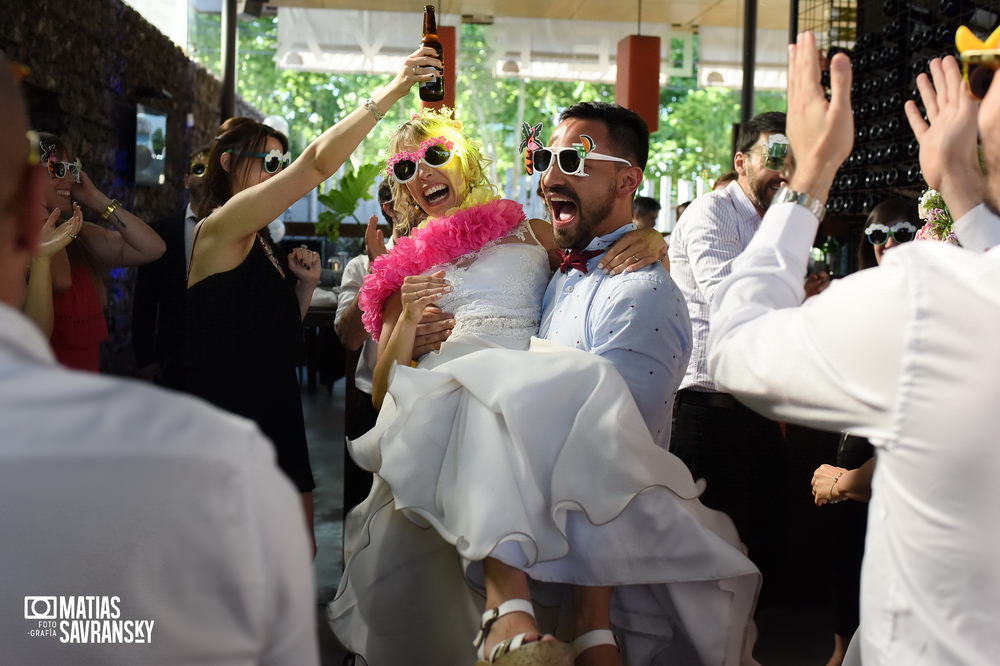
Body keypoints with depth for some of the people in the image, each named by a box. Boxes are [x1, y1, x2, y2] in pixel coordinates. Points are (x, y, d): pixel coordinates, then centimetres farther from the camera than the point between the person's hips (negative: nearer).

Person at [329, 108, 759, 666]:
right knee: (493, 391, -37)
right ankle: (509, 610, -53)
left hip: (546, 391, 1)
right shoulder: (405, 266, 28)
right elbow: (382, 391, 20)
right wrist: (407, 319, 3)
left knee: (590, 387, -35)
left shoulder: (528, 232, 27)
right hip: (442, 395, 0)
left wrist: (642, 244, 3)